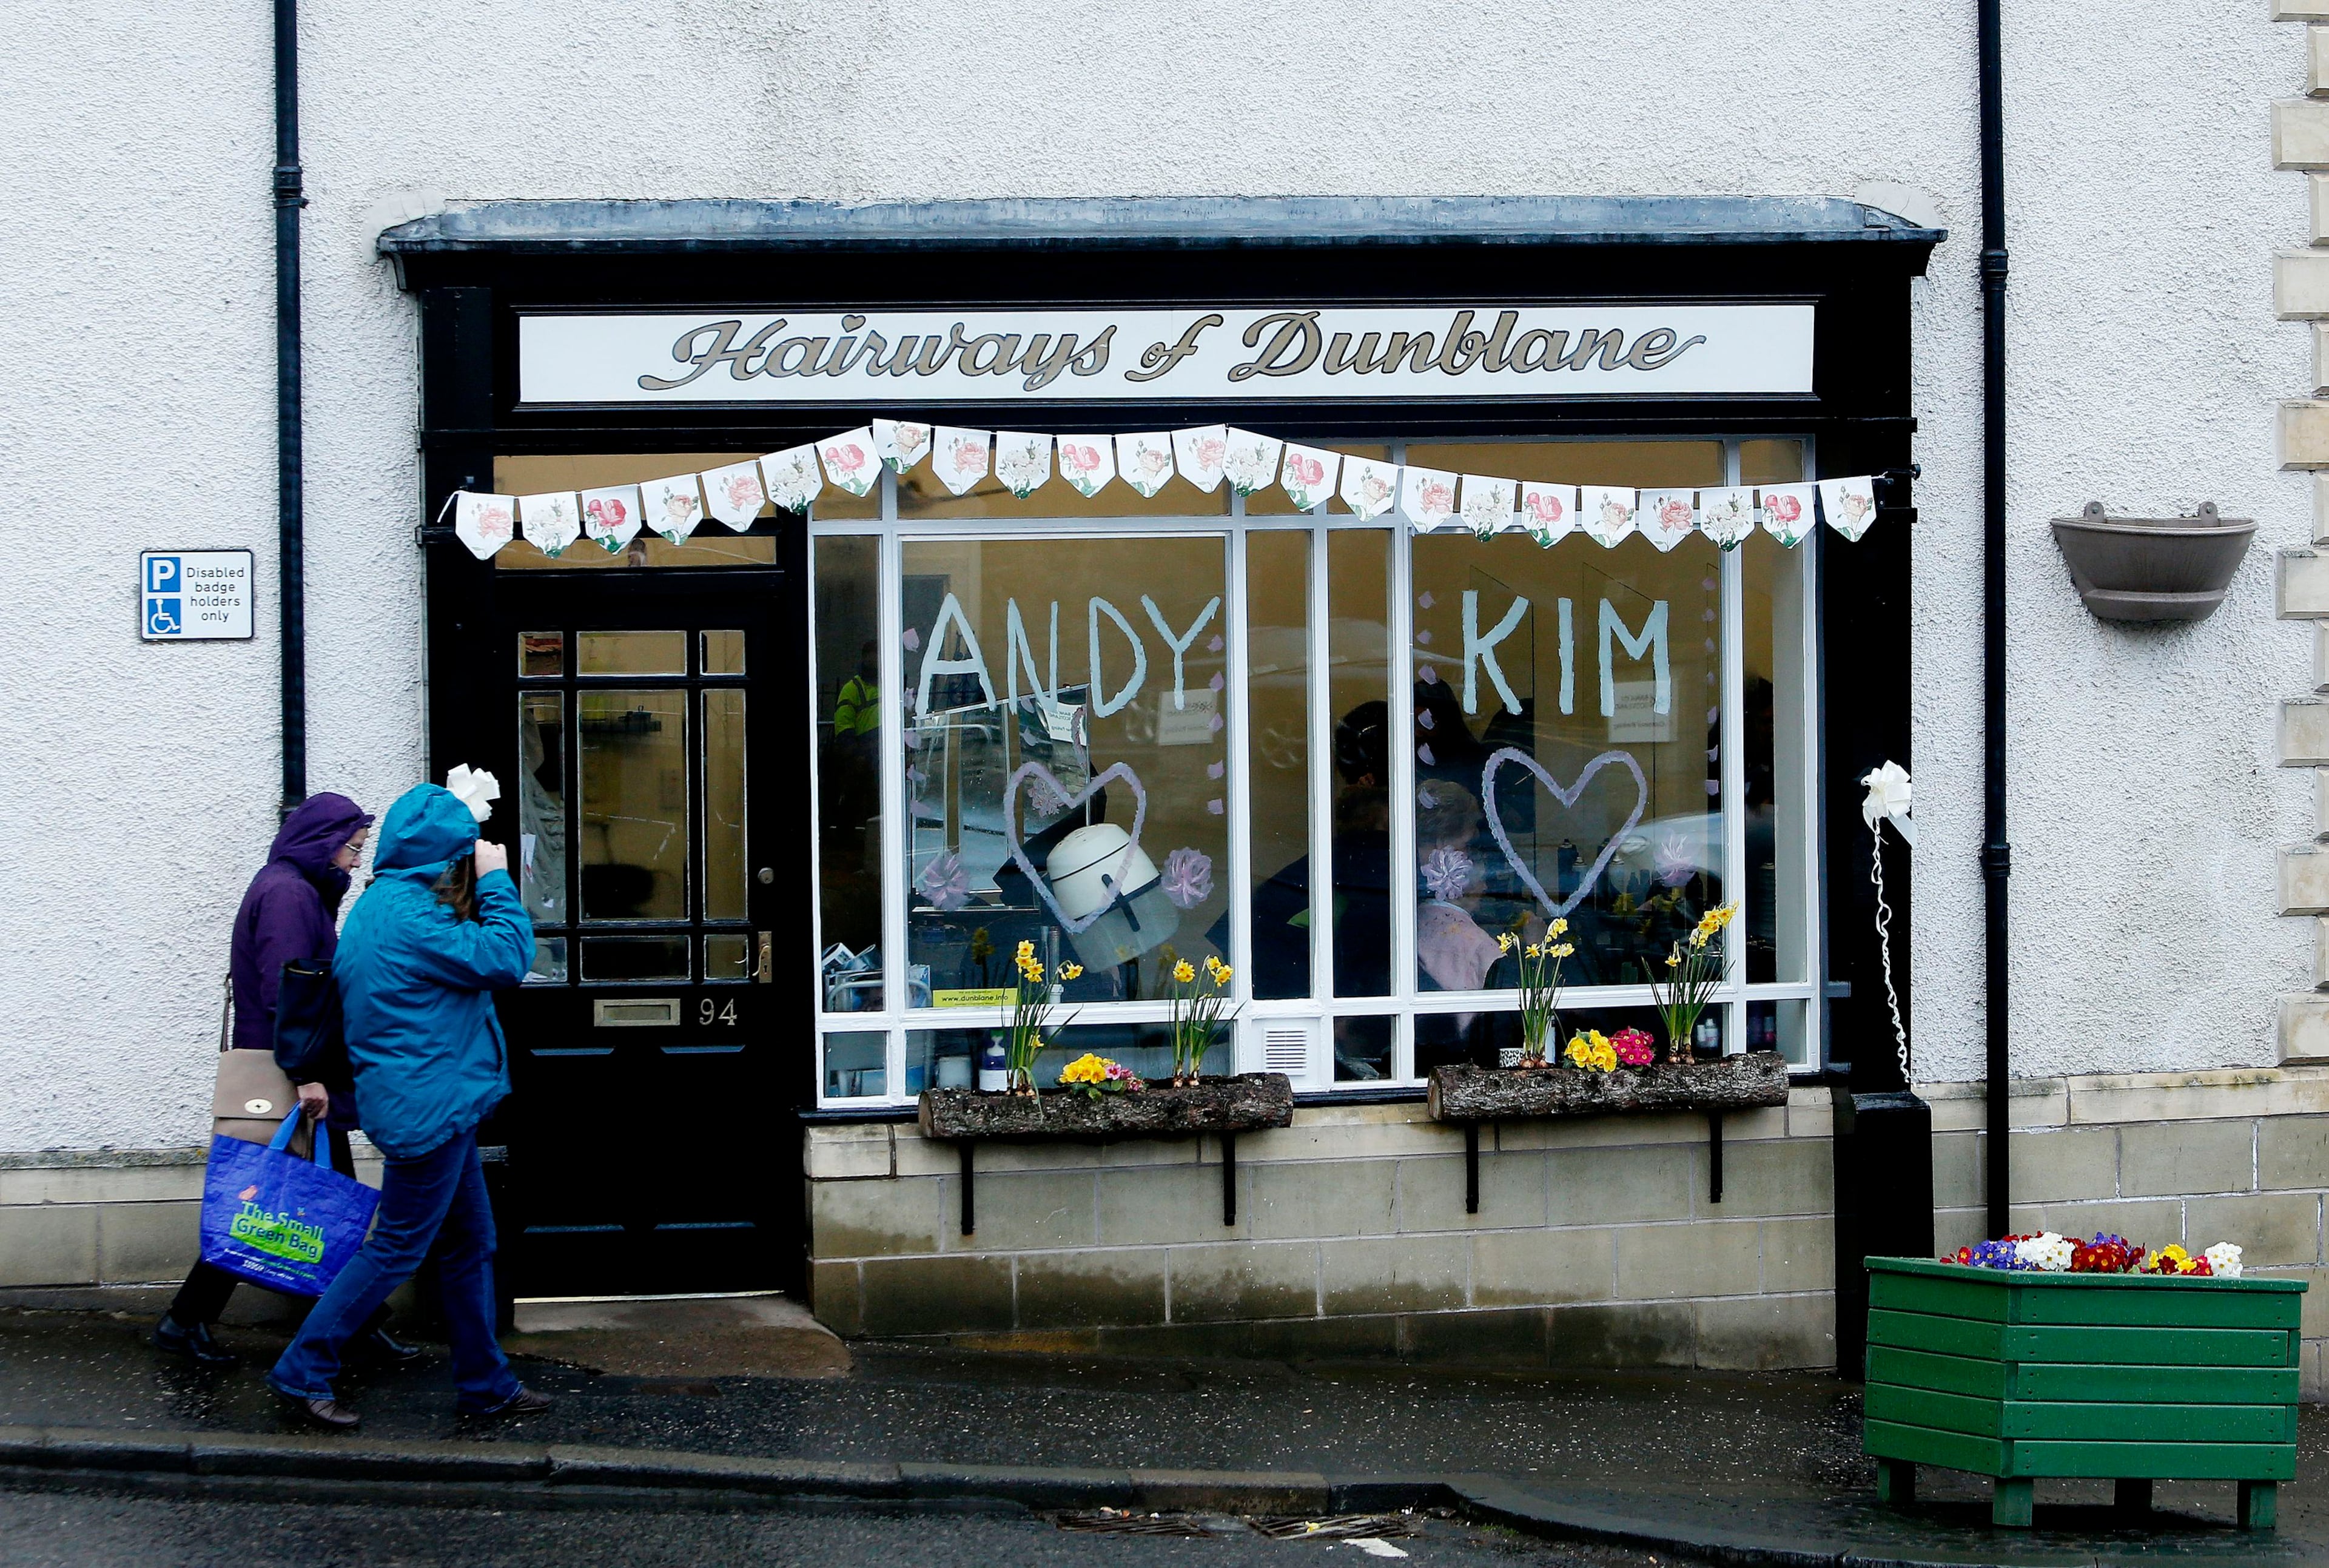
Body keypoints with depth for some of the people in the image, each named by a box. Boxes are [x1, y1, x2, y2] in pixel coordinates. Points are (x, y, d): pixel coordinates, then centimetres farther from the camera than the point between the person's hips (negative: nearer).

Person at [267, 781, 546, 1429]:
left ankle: (485, 1383, 23)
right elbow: (505, 959, -18)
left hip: (435, 1106, 11)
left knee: (470, 1243, 16)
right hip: (427, 1104, -11)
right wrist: (496, 883, -9)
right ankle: (304, 1371, 3)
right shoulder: (407, 915, -20)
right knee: (398, 1248, -3)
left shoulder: (383, 904, 13)